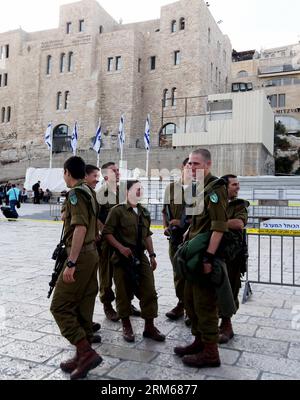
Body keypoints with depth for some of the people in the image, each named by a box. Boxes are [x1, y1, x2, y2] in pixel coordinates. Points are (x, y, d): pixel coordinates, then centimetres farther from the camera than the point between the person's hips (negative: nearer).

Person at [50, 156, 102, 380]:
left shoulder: (76, 193, -13)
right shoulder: (89, 191, 15)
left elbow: (80, 227, -24)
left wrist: (71, 263, -26)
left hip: (80, 256, -9)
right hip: (92, 254, 9)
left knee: (60, 307, -3)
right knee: (83, 308, 13)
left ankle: (86, 353, -6)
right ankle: (83, 356, 20)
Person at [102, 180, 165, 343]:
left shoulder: (145, 213, 15)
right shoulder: (118, 210, -4)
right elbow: (107, 233, -7)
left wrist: (152, 255, 14)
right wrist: (121, 248, -17)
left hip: (141, 257, 5)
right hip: (123, 257, -5)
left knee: (149, 292, 3)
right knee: (124, 293, 4)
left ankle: (149, 327, 17)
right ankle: (126, 326, 22)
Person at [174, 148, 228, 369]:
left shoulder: (215, 188, -14)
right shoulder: (199, 189, 15)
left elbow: (220, 226, -23)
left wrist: (208, 257, -26)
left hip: (205, 255, -10)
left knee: (205, 303, -1)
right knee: (190, 299, 17)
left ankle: (210, 352, 13)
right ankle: (200, 341, 32)